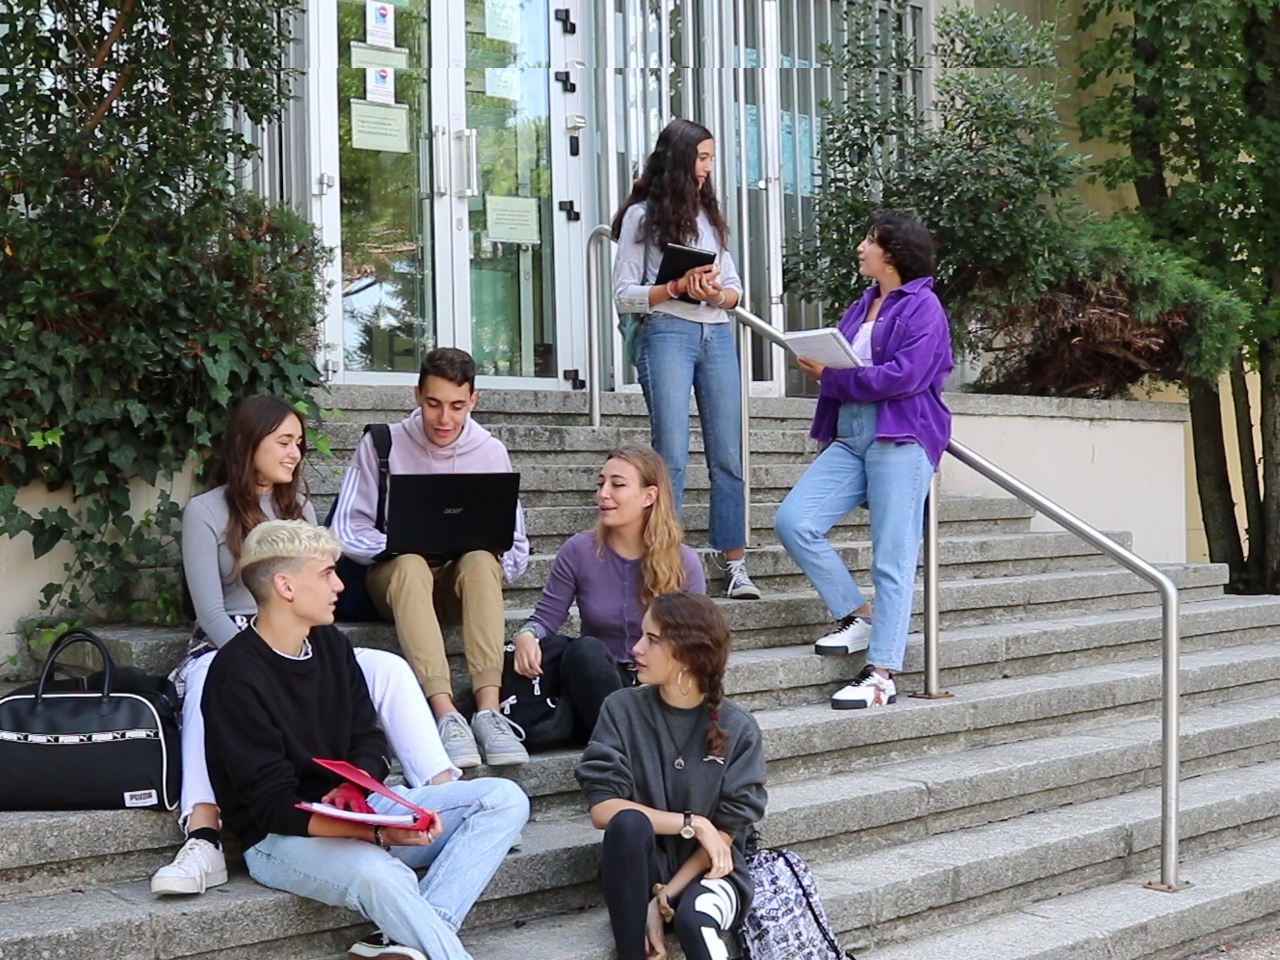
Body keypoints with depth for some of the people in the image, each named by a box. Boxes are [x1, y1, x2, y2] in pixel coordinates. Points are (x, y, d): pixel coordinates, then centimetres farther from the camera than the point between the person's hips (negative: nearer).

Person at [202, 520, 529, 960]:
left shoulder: (331, 643, 8)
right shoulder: (236, 679, -16)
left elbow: (369, 741, 10)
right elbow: (275, 808, -20)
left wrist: (352, 788, -15)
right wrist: (378, 835, -31)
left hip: (354, 810, 8)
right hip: (282, 837, -8)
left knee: (505, 799, -9)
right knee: (383, 876, -40)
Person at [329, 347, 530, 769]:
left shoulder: (491, 451, 4)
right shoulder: (383, 444, -2)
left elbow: (514, 543, 6)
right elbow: (348, 530, -5)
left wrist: (498, 566, -17)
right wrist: (400, 547, -21)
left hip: (465, 575, 2)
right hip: (394, 575, -2)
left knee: (482, 560, -34)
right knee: (411, 564, -38)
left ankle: (488, 709, -44)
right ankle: (446, 714, -49)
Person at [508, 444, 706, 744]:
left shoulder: (684, 563, -1)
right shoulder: (579, 551, -1)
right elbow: (546, 617, 1)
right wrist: (527, 635, -23)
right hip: (595, 690, 2)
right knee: (586, 650, -35)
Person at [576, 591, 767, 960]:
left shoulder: (737, 728, -8)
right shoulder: (622, 710, -5)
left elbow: (725, 833, -8)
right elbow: (602, 809, -11)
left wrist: (663, 900, -17)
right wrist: (692, 824, -16)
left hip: (708, 869, -2)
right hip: (643, 868, 2)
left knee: (695, 917, -36)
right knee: (628, 822, -32)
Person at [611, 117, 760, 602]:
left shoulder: (709, 214, 19)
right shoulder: (642, 216, 4)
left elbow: (735, 287, 18)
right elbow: (624, 295, -1)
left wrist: (718, 295, -5)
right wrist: (676, 288, -15)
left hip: (717, 335, 5)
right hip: (667, 333, -5)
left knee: (728, 456, 1)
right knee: (672, 456, -7)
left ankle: (735, 563, 4)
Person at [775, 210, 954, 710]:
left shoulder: (923, 307, -3)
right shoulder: (862, 306, 22)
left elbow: (903, 376, -15)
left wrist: (831, 376, -10)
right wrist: (818, 366, -3)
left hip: (900, 440, -8)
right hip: (849, 438, 8)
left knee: (892, 561, -7)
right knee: (792, 521, -9)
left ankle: (881, 675, -7)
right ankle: (857, 616, 5)